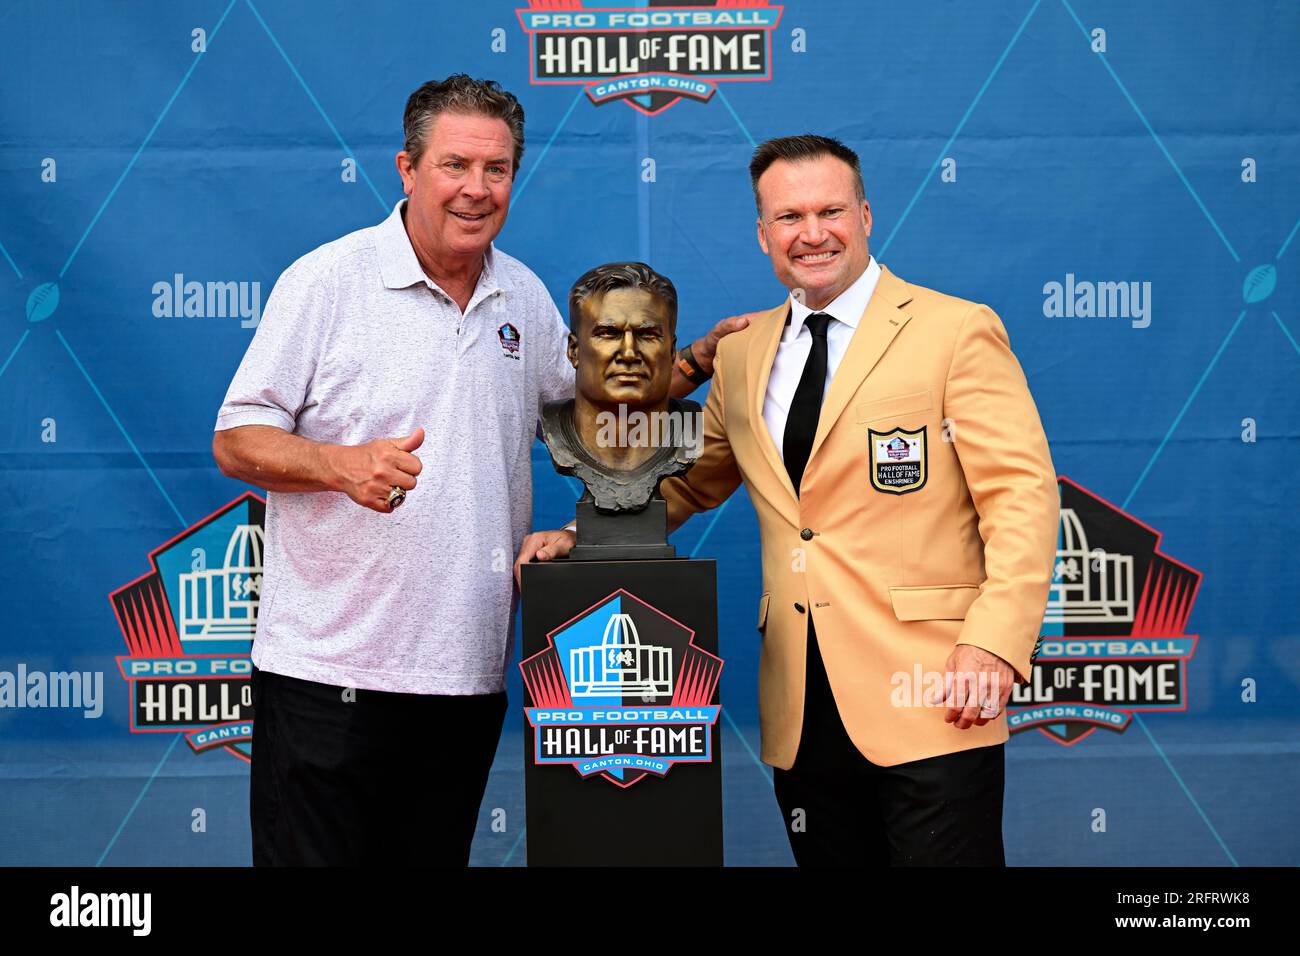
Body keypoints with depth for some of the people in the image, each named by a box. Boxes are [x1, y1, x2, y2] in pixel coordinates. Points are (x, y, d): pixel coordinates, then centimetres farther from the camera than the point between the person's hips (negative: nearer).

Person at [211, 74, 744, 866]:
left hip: (468, 671, 5)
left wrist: (697, 360, 11)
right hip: (330, 671, -5)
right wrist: (343, 465, -25)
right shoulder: (327, 281, -6)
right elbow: (237, 440, -7)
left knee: (438, 855, 14)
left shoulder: (525, 297, 11)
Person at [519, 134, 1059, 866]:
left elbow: (1023, 496, -6)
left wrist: (993, 645, -17)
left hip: (929, 699, -5)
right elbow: (690, 482, 25)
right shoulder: (742, 353, 14)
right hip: (802, 713, 5)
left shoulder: (958, 331, -2)